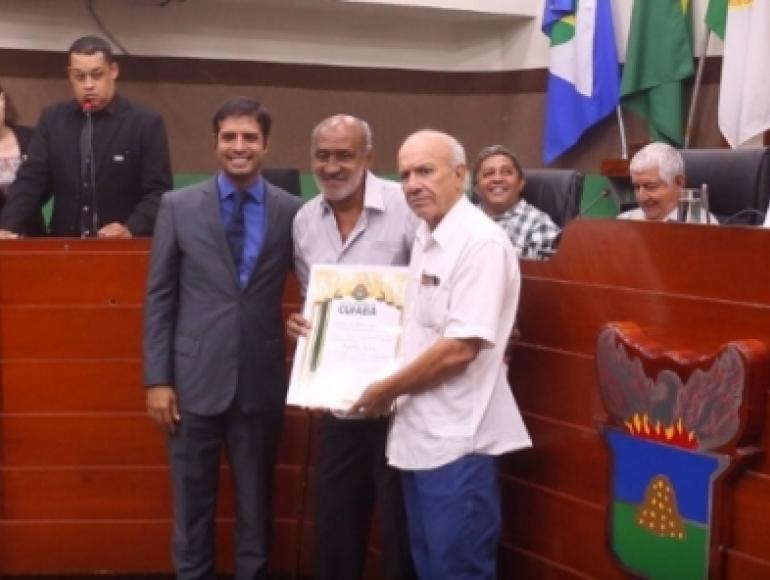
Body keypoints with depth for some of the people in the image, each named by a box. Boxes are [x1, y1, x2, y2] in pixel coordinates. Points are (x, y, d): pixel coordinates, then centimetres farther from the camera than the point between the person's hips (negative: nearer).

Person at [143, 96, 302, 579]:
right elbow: (159, 298, 1)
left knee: (257, 505, 13)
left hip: (261, 381, 0)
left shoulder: (293, 211, 0)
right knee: (192, 507, 10)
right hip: (195, 380, 0)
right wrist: (157, 378, -3)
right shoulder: (178, 206, 1)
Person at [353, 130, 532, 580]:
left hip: (457, 439, -9)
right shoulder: (425, 238, 12)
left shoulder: (481, 242, -17)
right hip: (420, 433, 9)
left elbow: (460, 349, -22)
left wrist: (386, 390, -11)